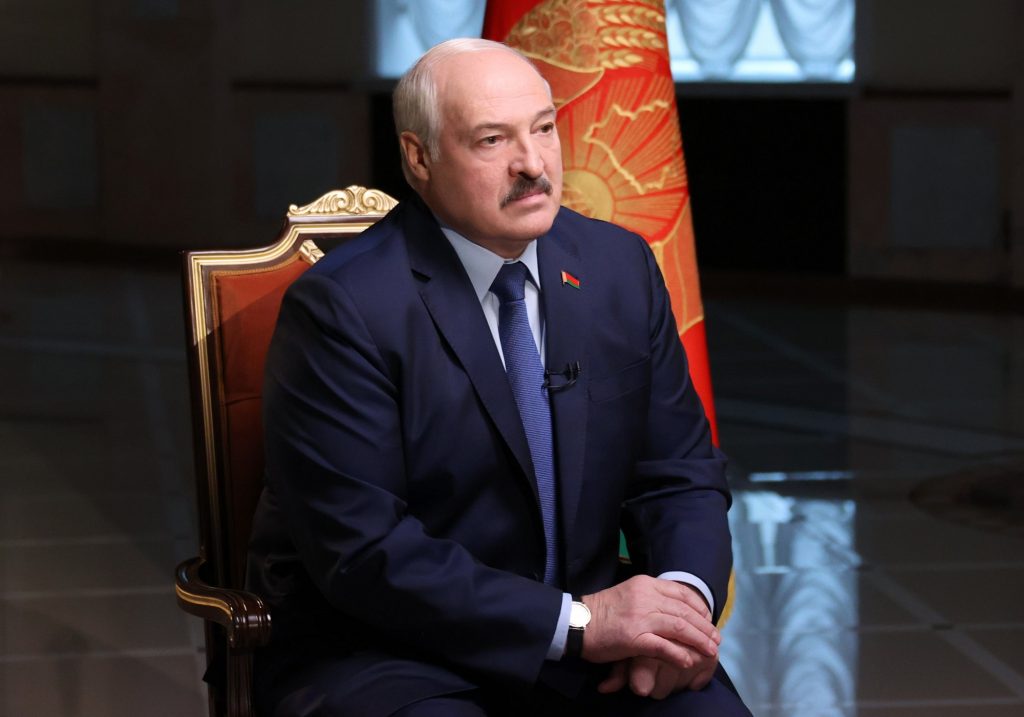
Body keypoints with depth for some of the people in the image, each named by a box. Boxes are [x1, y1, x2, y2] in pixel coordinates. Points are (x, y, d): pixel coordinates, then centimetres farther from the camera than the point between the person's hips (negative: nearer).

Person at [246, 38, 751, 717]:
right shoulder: (342, 307, -13)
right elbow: (362, 552, -17)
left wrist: (686, 593, -12)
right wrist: (577, 621, -22)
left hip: (582, 629, 4)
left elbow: (679, 471, 9)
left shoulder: (621, 266, 5)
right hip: (382, 652, -4)